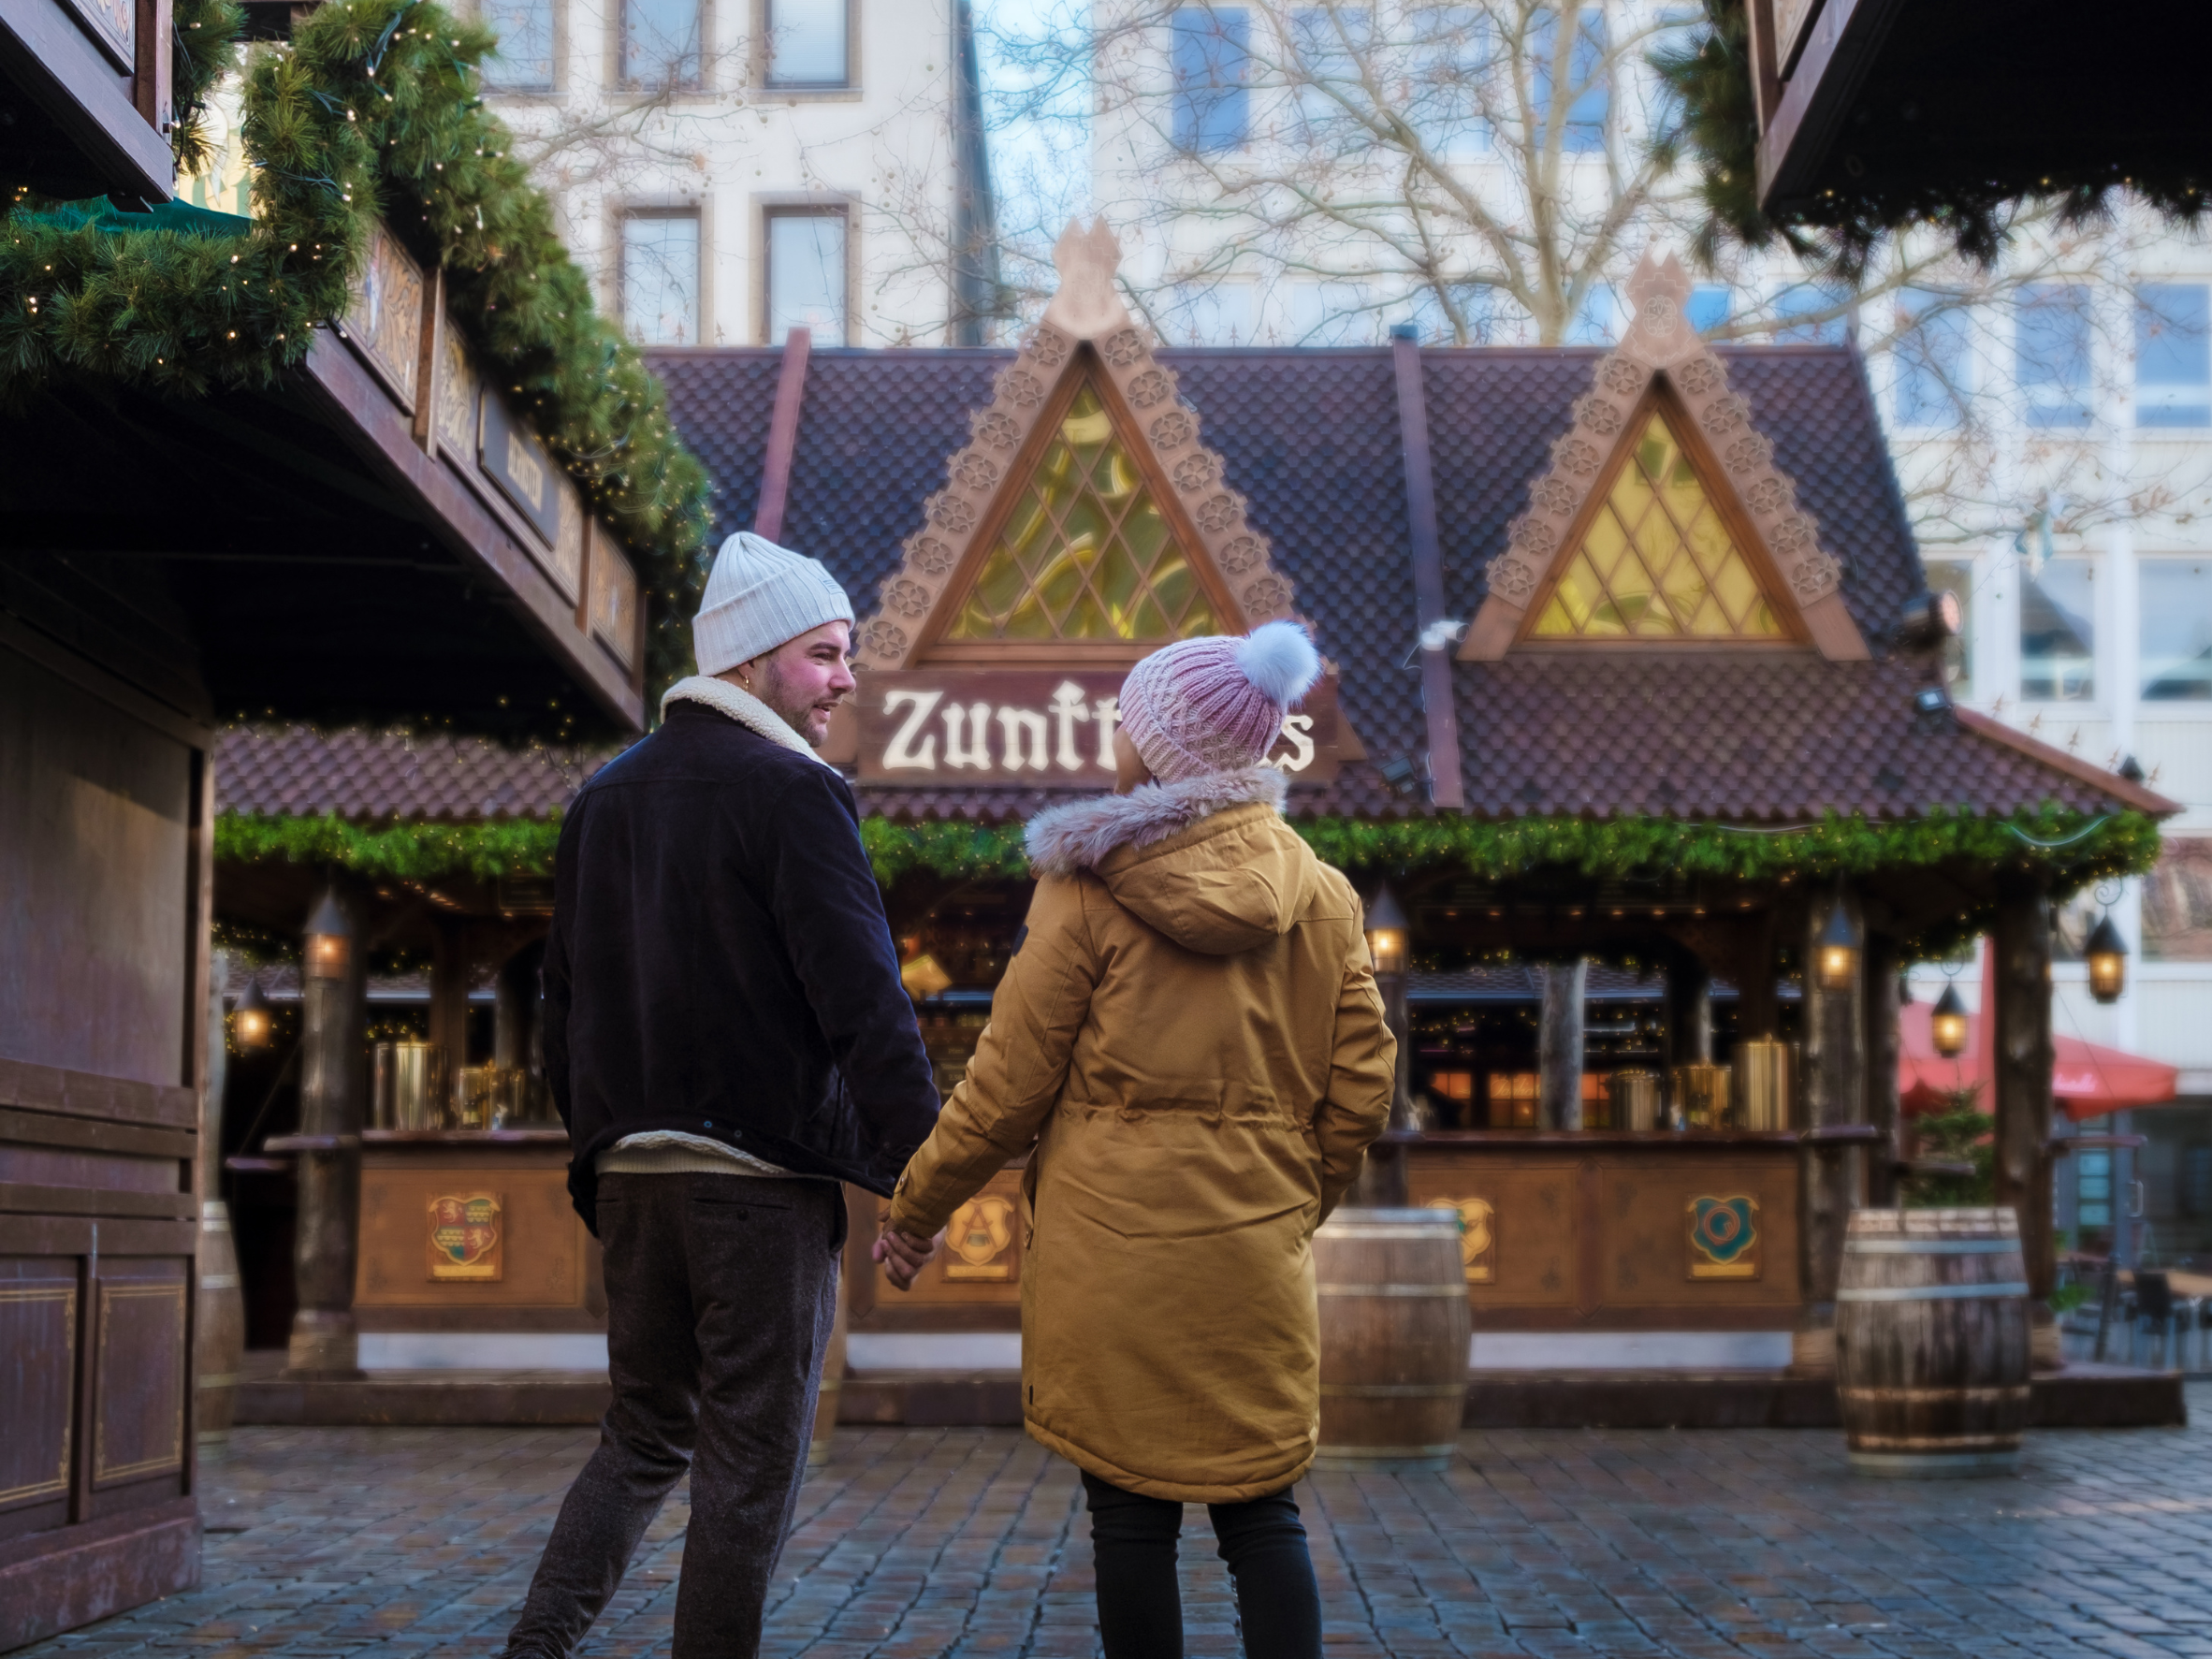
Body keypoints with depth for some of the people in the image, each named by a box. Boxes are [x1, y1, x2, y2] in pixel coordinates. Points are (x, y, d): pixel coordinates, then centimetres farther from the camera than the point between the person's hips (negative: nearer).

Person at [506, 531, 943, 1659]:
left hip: (630, 1172, 7)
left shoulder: (607, 795, 14)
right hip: (761, 1170, -7)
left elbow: (565, 1000, 18)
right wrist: (917, 1176, -12)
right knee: (751, 1461, 2)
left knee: (643, 1435, 17)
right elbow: (864, 1001, -16)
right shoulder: (791, 793, -10)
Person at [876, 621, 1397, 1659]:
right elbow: (1359, 1085, 8)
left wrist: (917, 1205, 7)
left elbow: (1010, 1080, -5)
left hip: (1110, 1244, -3)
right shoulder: (1321, 896, 6)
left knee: (1130, 1510, 5)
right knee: (1260, 1505, 8)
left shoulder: (1089, 891, -7)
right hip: (1256, 1251, 4)